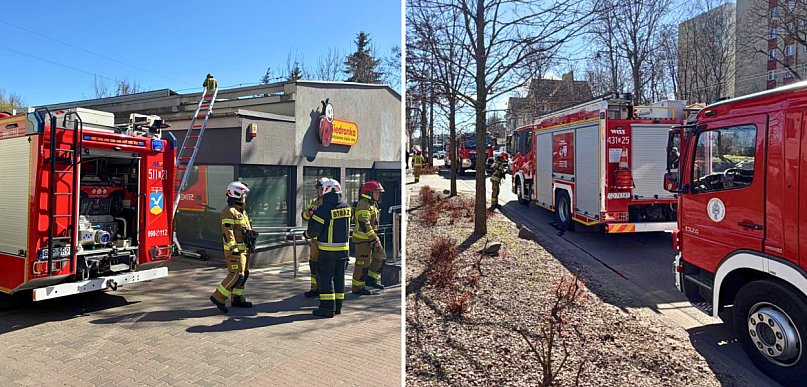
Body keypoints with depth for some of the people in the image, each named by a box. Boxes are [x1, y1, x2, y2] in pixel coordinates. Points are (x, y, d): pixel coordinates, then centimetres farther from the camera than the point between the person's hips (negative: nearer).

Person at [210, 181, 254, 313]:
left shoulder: (241, 211, 17)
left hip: (243, 249, 10)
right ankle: (218, 297, -2)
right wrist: (233, 248, -26)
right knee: (236, 275, -11)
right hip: (235, 250, -10)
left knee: (243, 275, 13)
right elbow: (227, 232, -21)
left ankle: (237, 299, 22)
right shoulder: (229, 212, -14)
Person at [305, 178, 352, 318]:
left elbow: (314, 229, -12)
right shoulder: (347, 207, 2)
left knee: (326, 277, 2)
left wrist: (307, 234, 11)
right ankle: (338, 306, 21)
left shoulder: (323, 209, -16)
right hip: (344, 248, 6)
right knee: (339, 277, 13)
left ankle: (327, 307, 1)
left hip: (327, 250, -6)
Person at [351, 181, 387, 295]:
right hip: (363, 239, -10)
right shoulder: (363, 205, -19)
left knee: (381, 257, 12)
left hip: (371, 237, 10)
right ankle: (357, 287, 9)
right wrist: (375, 239, -23)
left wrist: (375, 237, 22)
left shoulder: (372, 204, 14)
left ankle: (371, 279, 23)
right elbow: (364, 224, -25)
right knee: (363, 263, -2)